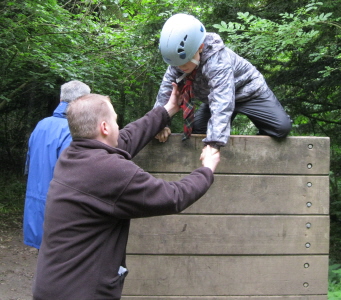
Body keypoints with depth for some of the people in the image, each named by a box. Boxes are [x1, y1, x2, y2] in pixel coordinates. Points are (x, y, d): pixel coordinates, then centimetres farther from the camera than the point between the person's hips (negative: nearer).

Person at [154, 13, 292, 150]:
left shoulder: (217, 61, -41)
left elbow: (222, 104, -51)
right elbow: (165, 90, -14)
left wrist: (213, 145, -59)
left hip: (249, 91, -6)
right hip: (213, 95, 6)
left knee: (282, 126, -21)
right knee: (196, 129, -7)